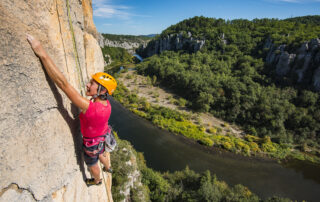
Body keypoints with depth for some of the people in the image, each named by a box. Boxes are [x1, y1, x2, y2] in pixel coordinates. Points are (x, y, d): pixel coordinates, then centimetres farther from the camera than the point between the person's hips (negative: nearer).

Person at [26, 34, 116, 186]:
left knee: (92, 164, 26)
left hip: (92, 143, -6)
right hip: (101, 138, 6)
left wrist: (42, 53, -47)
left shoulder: (90, 108, -44)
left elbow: (63, 83, -49)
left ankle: (97, 181, 57)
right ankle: (108, 168, 66)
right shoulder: (107, 105, -19)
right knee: (100, 154, 36)